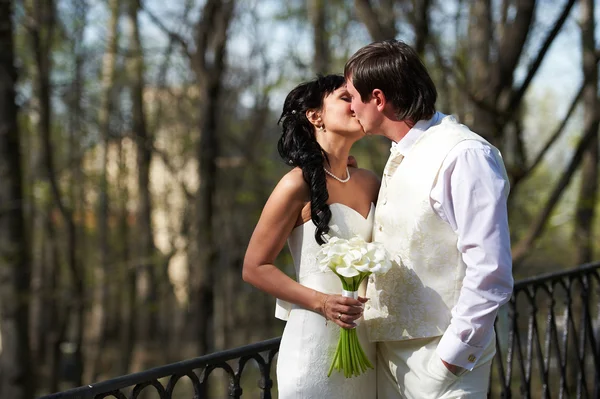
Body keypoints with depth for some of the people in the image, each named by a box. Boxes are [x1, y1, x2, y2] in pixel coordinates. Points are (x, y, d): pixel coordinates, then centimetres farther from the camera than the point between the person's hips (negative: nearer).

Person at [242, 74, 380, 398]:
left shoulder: (369, 183, 7)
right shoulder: (298, 185, -11)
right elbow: (255, 268, -8)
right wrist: (321, 303, -19)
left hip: (364, 344, 6)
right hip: (315, 344, -6)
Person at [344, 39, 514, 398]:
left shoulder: (464, 156, -16)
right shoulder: (400, 157, 13)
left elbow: (490, 275, -20)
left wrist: (450, 359, -17)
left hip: (440, 357, -8)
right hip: (390, 349, 8)